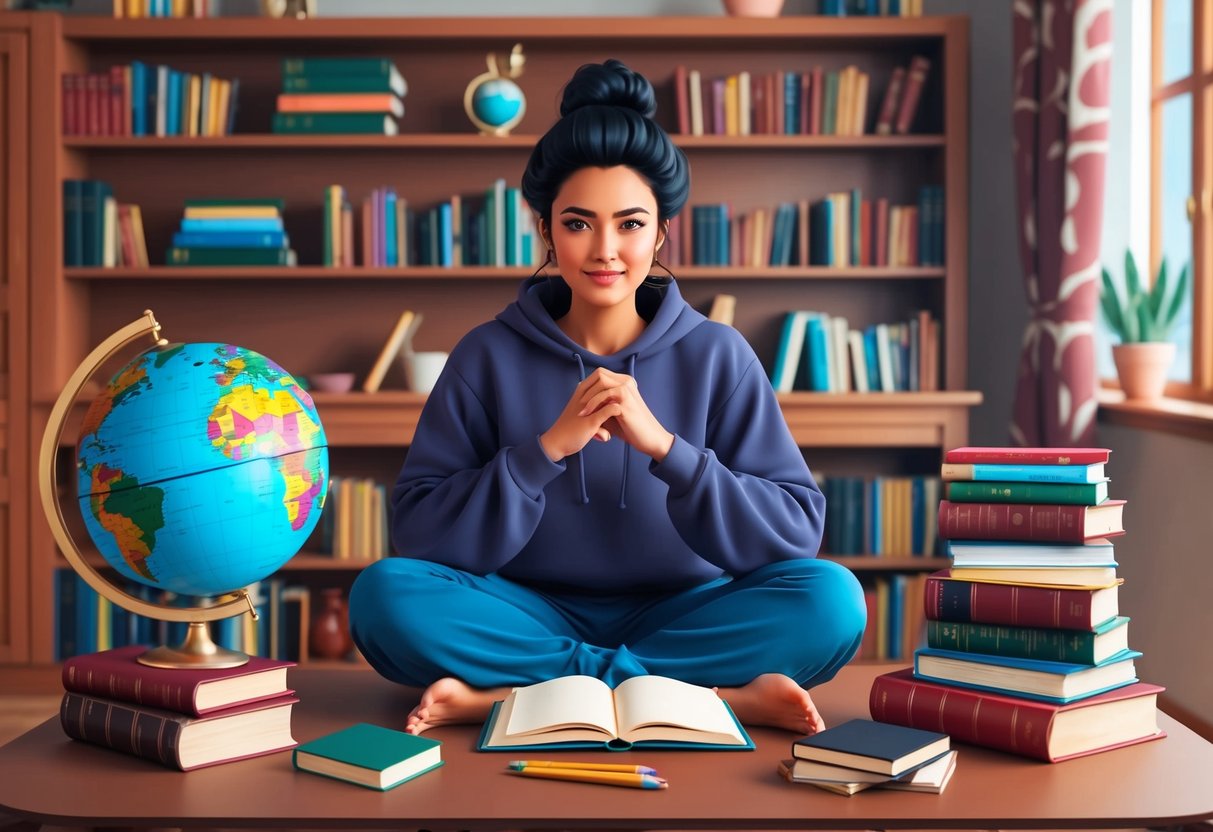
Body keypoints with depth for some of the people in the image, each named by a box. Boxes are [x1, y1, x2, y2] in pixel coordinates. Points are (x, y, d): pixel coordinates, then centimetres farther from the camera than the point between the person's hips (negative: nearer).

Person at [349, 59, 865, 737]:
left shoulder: (718, 356, -2)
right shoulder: (488, 357, -2)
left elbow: (799, 530, -10)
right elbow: (419, 534, -9)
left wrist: (664, 445, -22)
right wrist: (548, 446, -21)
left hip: (680, 617, 0)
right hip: (538, 616, 0)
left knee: (831, 600, -27)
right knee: (385, 595, -26)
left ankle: (505, 692, -24)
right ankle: (718, 692, -26)